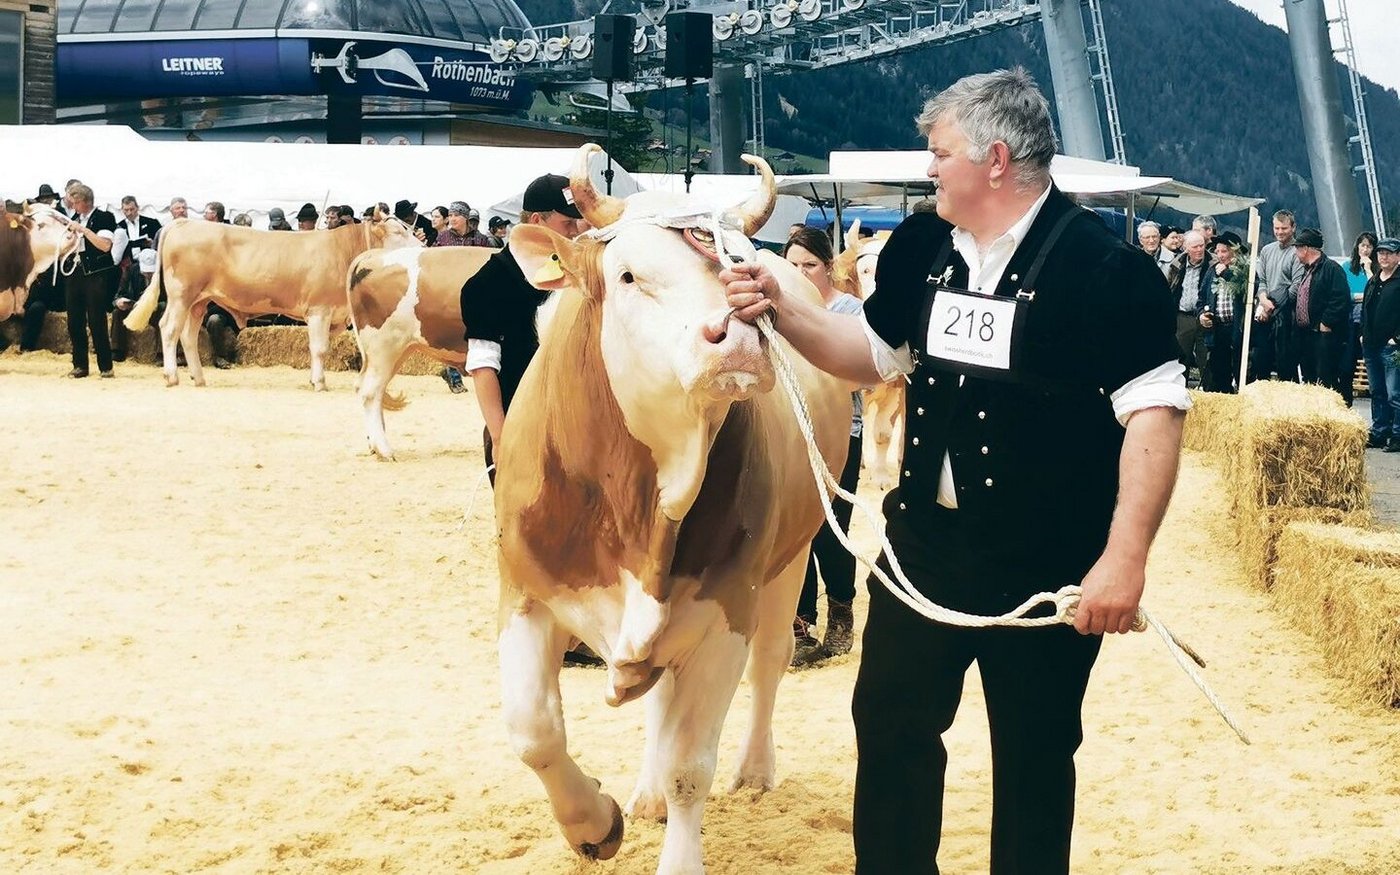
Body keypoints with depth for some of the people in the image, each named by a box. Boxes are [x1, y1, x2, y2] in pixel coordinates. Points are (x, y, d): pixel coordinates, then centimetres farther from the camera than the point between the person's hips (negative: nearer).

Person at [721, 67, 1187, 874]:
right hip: (923, 539, 6)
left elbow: (1155, 410, -17)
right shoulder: (923, 245, 4)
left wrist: (1125, 558, -22)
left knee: (1033, 753, 9)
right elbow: (875, 356, 18)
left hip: (1048, 563, -6)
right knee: (890, 724, 15)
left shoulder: (1103, 266, -15)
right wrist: (780, 307, 3)